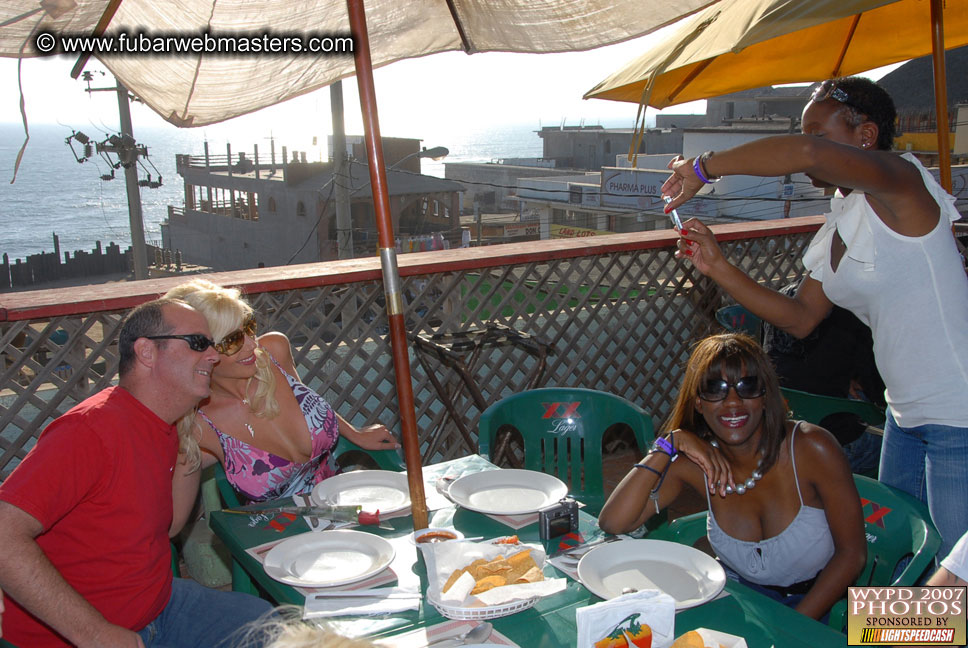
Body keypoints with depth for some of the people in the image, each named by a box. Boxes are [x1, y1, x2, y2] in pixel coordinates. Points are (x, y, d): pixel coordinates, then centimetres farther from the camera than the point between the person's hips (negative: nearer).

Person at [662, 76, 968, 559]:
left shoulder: (900, 185, -17)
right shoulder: (839, 226, 9)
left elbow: (807, 153, -38)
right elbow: (800, 318, 10)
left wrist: (705, 166, -26)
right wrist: (718, 268, 1)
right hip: (907, 412, 9)